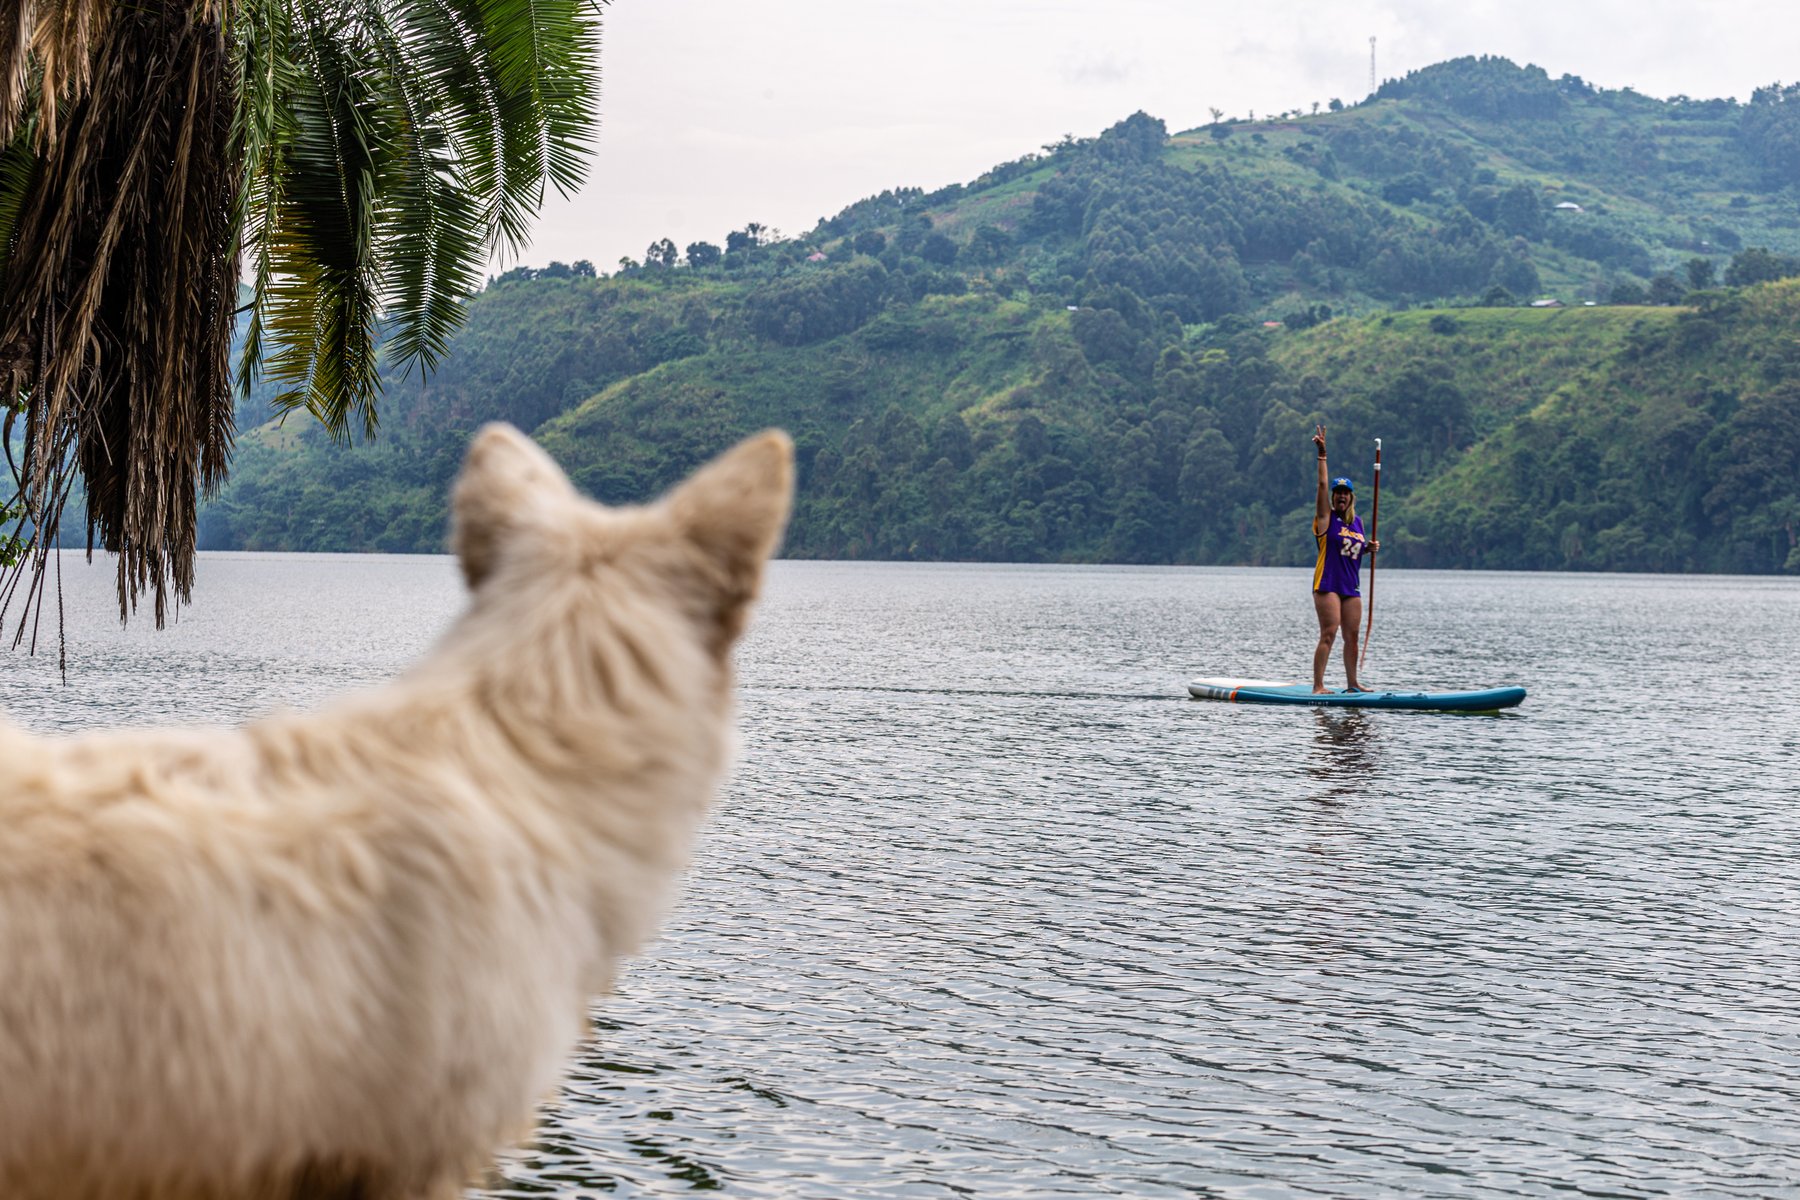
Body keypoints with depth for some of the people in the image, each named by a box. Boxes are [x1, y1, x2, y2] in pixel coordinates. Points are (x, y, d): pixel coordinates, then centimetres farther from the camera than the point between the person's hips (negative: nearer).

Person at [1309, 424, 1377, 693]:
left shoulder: (1357, 522, 15)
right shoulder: (1326, 518, -2)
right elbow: (1322, 484, -12)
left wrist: (1369, 548, 7)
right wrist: (1322, 454, -18)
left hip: (1351, 587, 6)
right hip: (1328, 584, -6)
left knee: (1352, 636, 9)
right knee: (1328, 635, -11)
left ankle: (1352, 683, 19)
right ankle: (1318, 686, -11)